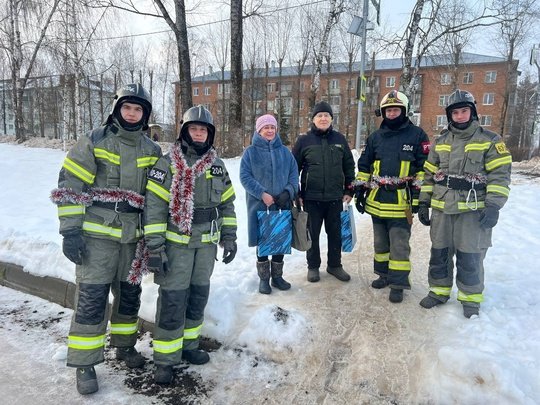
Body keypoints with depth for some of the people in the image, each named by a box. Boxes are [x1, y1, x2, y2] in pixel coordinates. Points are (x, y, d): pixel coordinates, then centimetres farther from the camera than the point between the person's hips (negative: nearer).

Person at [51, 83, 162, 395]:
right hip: (97, 235, -4)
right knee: (92, 299, -2)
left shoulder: (152, 151, 7)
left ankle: (125, 345, 37)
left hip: (133, 237, 4)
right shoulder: (94, 142, -5)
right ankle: (85, 364, 15)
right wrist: (70, 231, -11)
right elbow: (69, 187, -6)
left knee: (130, 294, 16)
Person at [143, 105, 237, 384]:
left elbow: (227, 203, 14)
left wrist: (229, 237, 8)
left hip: (207, 243, 5)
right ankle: (165, 360, 13)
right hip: (176, 242, -5)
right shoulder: (167, 164, -7)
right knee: (172, 300, -2)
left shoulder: (217, 165, 8)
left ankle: (188, 345, 32)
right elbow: (154, 206, -11)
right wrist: (154, 247, -15)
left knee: (198, 296, 14)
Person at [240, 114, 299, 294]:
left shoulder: (284, 151, 9)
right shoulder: (250, 152, 0)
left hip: (282, 204, 3)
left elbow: (294, 174, 8)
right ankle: (263, 279, 20)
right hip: (259, 205, -3)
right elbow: (245, 177, -6)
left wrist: (288, 192, -9)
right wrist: (262, 194, -17)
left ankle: (277, 276, 26)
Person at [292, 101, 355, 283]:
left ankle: (335, 265, 29)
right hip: (311, 197, -2)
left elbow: (349, 166, 11)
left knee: (335, 233, 12)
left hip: (335, 197, 2)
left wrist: (349, 190, 8)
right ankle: (313, 266, 24)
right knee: (312, 233, 8)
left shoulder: (339, 139, 5)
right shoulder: (304, 140, -2)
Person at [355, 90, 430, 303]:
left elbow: (424, 168, -3)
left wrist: (418, 196, -7)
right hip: (377, 200, 5)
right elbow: (364, 166, 13)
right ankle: (384, 274, 32)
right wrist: (360, 190, 6)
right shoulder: (375, 137, 9)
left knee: (399, 244, -1)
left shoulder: (417, 135, -2)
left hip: (401, 202, -4)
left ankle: (398, 283, 11)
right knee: (380, 242, 16)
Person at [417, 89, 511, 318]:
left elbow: (500, 175, -6)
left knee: (470, 258, 3)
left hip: (474, 211, -3)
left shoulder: (489, 140, -1)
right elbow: (430, 174, 13)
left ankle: (470, 298, 21)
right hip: (442, 209, 4)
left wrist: (493, 206, -15)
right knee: (439, 253, 12)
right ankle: (439, 291, 28)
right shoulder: (440, 142, 11)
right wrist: (424, 203, 9)